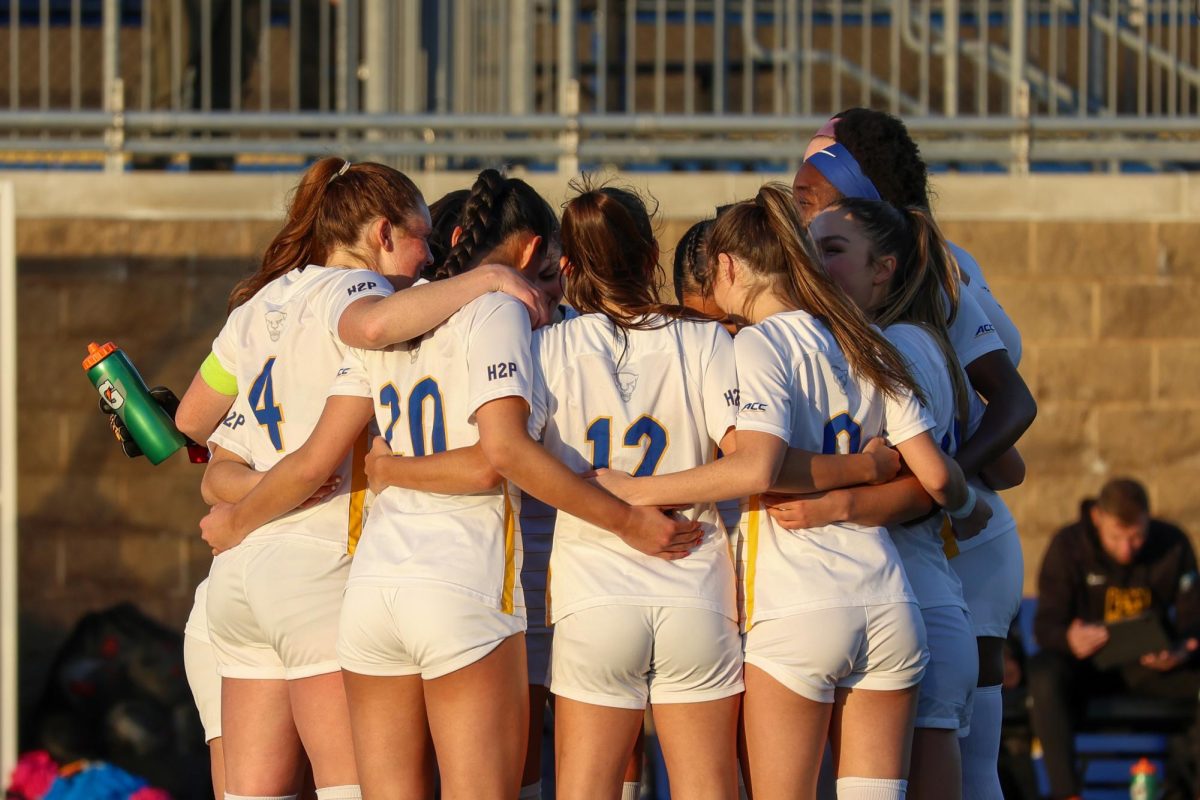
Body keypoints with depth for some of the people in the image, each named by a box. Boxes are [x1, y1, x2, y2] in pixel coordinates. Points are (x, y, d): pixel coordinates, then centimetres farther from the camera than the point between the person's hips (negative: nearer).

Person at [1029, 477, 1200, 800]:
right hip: (1091, 662, -1)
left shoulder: (1173, 545, -5)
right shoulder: (1068, 546, -9)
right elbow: (1046, 625, -11)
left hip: (1152, 664, 1)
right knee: (1044, 676, -36)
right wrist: (1069, 639, -38)